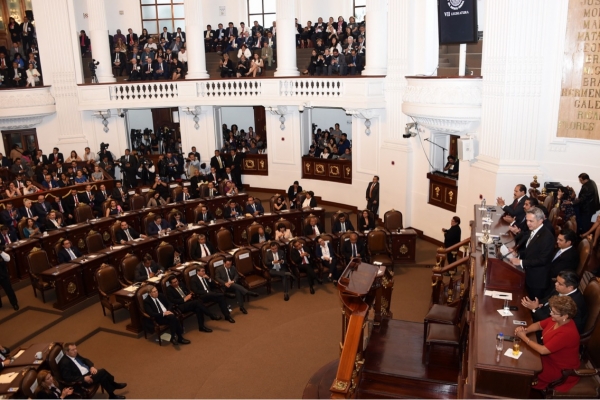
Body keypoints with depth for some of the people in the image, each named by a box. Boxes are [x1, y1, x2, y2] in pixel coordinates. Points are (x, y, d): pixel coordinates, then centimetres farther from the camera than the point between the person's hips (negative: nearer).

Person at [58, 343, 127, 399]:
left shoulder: (75, 355, 7)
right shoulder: (64, 362, -18)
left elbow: (85, 360, 19)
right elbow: (67, 378, -21)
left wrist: (92, 367, -2)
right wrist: (83, 378, -23)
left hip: (88, 373, 9)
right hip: (81, 380, -9)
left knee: (102, 371, -15)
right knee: (102, 373, -23)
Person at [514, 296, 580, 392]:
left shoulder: (567, 333, -36)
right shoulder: (556, 319, -10)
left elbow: (542, 350, -33)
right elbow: (538, 325, 7)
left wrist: (523, 337, -23)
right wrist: (525, 330, -14)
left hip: (562, 370, -8)